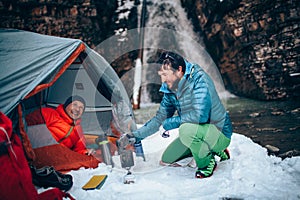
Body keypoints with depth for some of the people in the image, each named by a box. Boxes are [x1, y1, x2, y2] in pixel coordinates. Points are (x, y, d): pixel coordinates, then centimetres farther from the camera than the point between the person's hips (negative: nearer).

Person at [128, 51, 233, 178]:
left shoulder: (199, 80, -25)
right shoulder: (170, 89, -1)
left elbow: (199, 115, -36)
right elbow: (160, 118, 9)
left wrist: (171, 122, -24)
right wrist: (136, 135, 0)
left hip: (220, 134, -9)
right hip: (196, 133, 9)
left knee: (186, 129, -37)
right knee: (166, 160, 14)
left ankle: (207, 163, -9)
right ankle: (210, 150, 19)